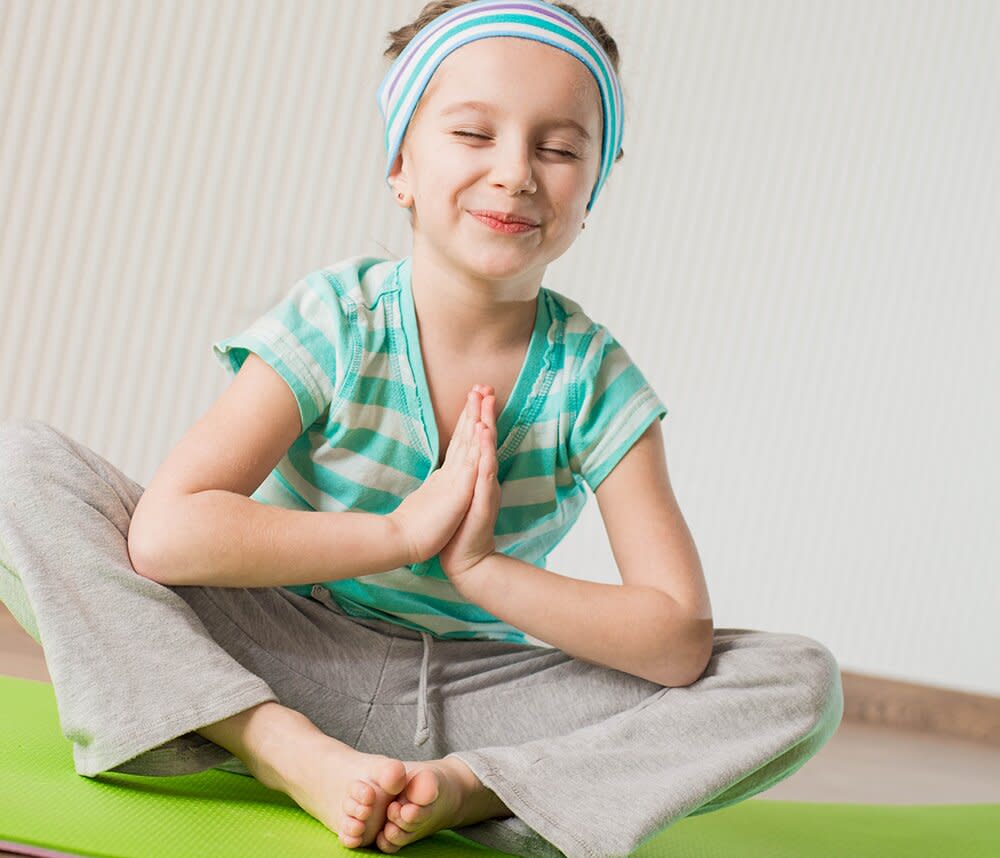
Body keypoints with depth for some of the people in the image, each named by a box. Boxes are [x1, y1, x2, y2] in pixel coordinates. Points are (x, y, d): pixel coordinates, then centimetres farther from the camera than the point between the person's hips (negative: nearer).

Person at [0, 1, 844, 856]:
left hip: (469, 699, 1)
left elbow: (680, 638, -14)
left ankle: (470, 785, -26)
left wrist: (483, 568, -23)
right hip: (282, 658, -1)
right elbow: (163, 532, -25)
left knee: (803, 679, -16)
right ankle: (297, 756, -26)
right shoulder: (337, 319, -12)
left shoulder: (595, 377, -8)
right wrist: (404, 533, -24)